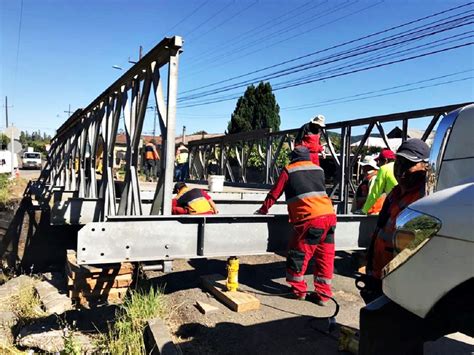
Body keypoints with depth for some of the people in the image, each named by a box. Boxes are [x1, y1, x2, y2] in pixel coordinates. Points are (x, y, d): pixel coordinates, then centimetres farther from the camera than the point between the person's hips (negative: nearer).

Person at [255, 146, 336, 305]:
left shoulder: (289, 170, 7)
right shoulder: (319, 170, 20)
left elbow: (274, 193, 11)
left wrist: (263, 209, 26)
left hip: (310, 219, -5)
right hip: (329, 215, 6)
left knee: (298, 255, 9)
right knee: (325, 256, 12)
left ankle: (298, 290, 20)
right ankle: (323, 294, 18)